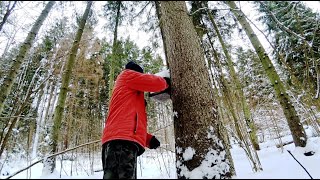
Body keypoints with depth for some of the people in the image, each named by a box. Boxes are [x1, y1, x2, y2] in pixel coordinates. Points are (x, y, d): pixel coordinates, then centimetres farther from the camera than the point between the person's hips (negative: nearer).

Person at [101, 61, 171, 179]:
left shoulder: (129, 93, 36)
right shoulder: (127, 75, 12)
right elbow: (156, 83, 0)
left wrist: (148, 139, 23)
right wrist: (166, 82, 23)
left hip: (120, 138, 10)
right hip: (122, 139, -10)